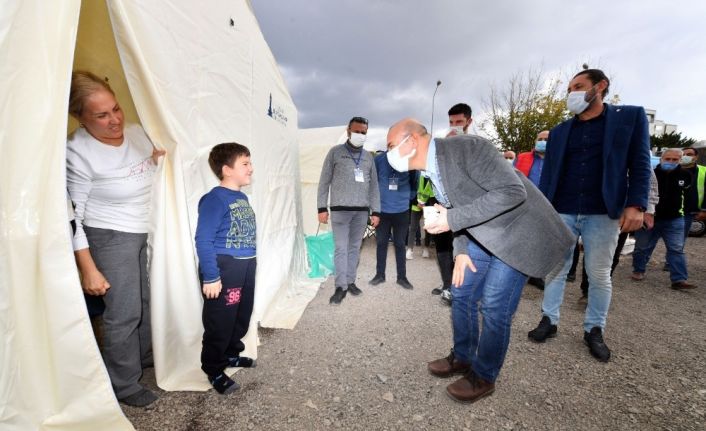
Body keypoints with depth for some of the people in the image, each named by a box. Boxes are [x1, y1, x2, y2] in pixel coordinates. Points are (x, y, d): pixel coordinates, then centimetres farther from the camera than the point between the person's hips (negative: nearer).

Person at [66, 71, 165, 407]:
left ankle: (145, 356, 43)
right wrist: (88, 269, -16)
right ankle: (123, 385, 23)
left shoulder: (137, 133, -3)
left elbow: (152, 178, 14)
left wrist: (157, 160, -8)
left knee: (147, 301, 19)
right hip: (111, 239, -6)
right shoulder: (77, 153, -20)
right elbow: (71, 217, -16)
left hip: (148, 231, 7)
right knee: (123, 313, 1)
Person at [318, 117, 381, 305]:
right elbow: (324, 181, 0)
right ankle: (341, 287, 4)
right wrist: (322, 207, -6)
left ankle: (350, 281, 21)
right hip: (340, 209, -3)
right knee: (341, 248, -4)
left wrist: (376, 211, 7)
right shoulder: (335, 152, 2)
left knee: (355, 248, 9)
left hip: (362, 211, 4)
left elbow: (374, 186, 13)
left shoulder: (368, 157, 13)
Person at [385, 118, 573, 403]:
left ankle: (483, 376, 18)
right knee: (461, 293, 10)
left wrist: (453, 220, -31)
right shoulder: (431, 169, 1)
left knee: (494, 305, -5)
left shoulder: (467, 147, -25)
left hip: (517, 231, -8)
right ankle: (462, 358, 32)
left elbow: (512, 191, -30)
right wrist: (461, 251, -3)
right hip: (484, 234, 8)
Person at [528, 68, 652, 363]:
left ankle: (594, 330, 22)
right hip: (561, 213, 2)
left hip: (603, 214, -2)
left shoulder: (631, 117, 5)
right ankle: (549, 320, 19)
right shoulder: (559, 131, 12)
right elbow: (548, 173, 10)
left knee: (599, 275, 7)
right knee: (555, 270, 7)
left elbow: (640, 164, -1)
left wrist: (636, 205, -12)